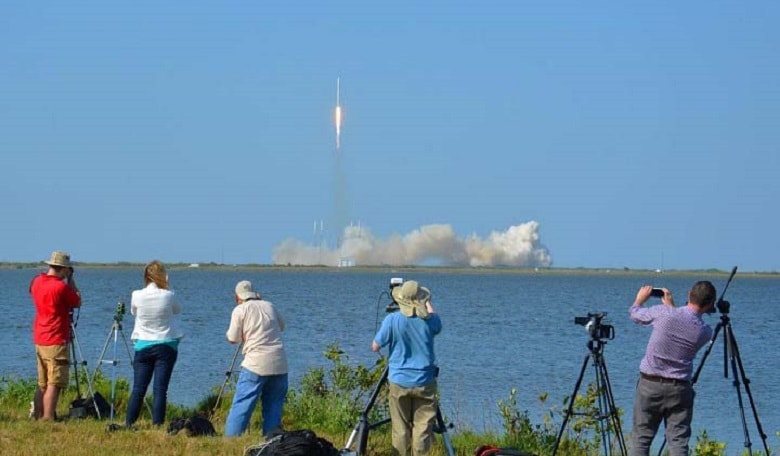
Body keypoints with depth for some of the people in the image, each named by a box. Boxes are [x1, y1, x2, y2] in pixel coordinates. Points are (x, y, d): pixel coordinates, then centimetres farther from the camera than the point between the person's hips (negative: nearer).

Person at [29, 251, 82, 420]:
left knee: (42, 385, 15)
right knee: (54, 385, -8)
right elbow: (77, 302, -3)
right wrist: (71, 280, 4)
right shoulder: (61, 286, -17)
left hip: (39, 340, 8)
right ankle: (47, 420, -13)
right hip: (56, 342, -8)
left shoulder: (37, 282, 5)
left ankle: (37, 417, 16)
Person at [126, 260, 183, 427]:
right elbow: (177, 310, 11)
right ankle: (157, 425, -5)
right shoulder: (168, 296, -9)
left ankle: (129, 424, 5)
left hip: (143, 346, 1)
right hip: (166, 346, -1)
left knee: (138, 388, 5)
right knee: (160, 388, -2)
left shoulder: (137, 296, -6)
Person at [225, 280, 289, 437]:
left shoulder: (240, 310, 0)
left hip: (256, 363, -4)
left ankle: (230, 438, -8)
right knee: (274, 405, 10)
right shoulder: (269, 306, 13)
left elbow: (233, 339, 2)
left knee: (242, 405, -3)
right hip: (279, 364, 4)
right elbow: (281, 326, 29)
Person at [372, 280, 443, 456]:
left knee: (400, 428, 7)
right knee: (423, 427, 2)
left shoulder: (392, 320, -11)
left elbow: (375, 346, -1)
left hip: (399, 382, 0)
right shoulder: (429, 321, -7)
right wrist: (428, 304, 34)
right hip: (424, 383, 0)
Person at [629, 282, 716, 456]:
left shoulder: (663, 313, -12)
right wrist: (671, 307, 24)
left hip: (649, 384, 0)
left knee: (641, 440, 6)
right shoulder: (705, 331, -6)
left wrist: (640, 299, 28)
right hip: (679, 389, 0)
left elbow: (634, 314, 7)